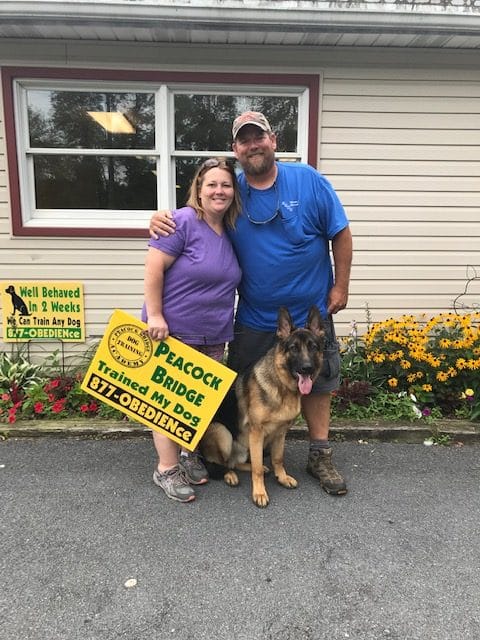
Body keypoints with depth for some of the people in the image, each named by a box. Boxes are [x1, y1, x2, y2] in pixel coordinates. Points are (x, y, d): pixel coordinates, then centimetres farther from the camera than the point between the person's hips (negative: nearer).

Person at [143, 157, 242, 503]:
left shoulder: (232, 232, 9)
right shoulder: (183, 222, -13)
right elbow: (154, 269, -16)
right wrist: (155, 316, -20)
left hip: (214, 336, 7)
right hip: (173, 331, -7)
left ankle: (190, 454, 36)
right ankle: (167, 468, 19)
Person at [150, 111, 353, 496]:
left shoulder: (308, 181, -8)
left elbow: (341, 234, -4)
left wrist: (340, 287, -6)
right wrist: (162, 219, -16)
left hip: (311, 312, -1)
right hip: (254, 317, 2)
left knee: (316, 382, 12)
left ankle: (321, 456, 31)